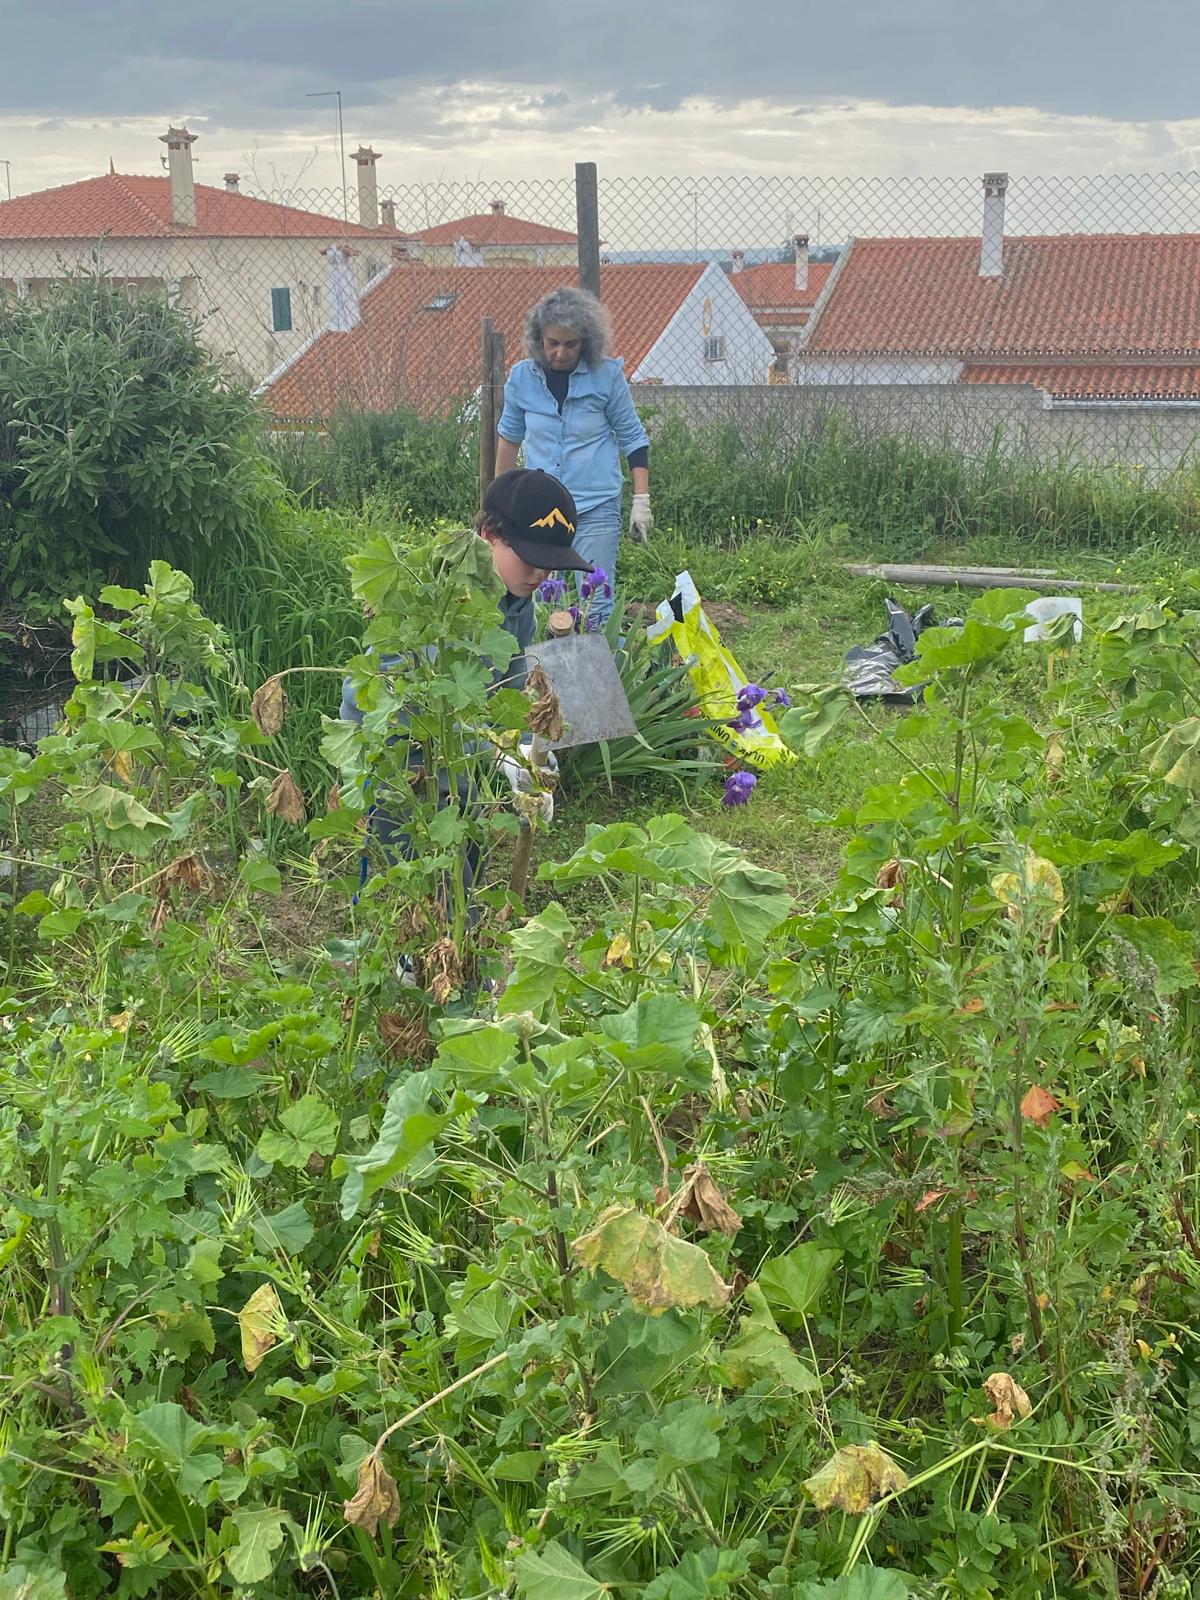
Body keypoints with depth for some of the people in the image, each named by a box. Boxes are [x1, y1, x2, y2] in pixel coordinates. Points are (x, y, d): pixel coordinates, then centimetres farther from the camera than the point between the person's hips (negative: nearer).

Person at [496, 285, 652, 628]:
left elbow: (633, 439, 3)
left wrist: (641, 500, -2)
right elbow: (509, 436, 16)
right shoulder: (522, 377, 1)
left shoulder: (607, 375, -6)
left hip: (597, 509, -3)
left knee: (596, 605, -6)